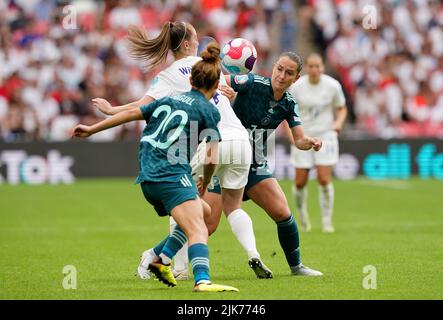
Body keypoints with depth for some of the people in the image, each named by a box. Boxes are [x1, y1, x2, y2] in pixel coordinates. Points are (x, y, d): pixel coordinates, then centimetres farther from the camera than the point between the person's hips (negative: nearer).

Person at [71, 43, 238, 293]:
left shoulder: (169, 99, 23)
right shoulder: (209, 110, 5)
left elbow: (132, 113, 25)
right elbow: (212, 158, 1)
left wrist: (91, 130, 33)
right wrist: (205, 183, 21)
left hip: (147, 179, 8)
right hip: (172, 174, -7)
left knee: (203, 213, 24)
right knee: (198, 230, -21)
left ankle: (163, 261, 16)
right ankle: (203, 281, -45)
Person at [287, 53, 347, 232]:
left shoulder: (332, 86, -6)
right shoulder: (296, 86, -7)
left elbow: (342, 109, 8)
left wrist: (339, 122, -13)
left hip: (325, 136, -1)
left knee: (324, 179, -11)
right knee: (300, 182, -1)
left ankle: (327, 221, 1)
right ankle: (302, 213, 27)